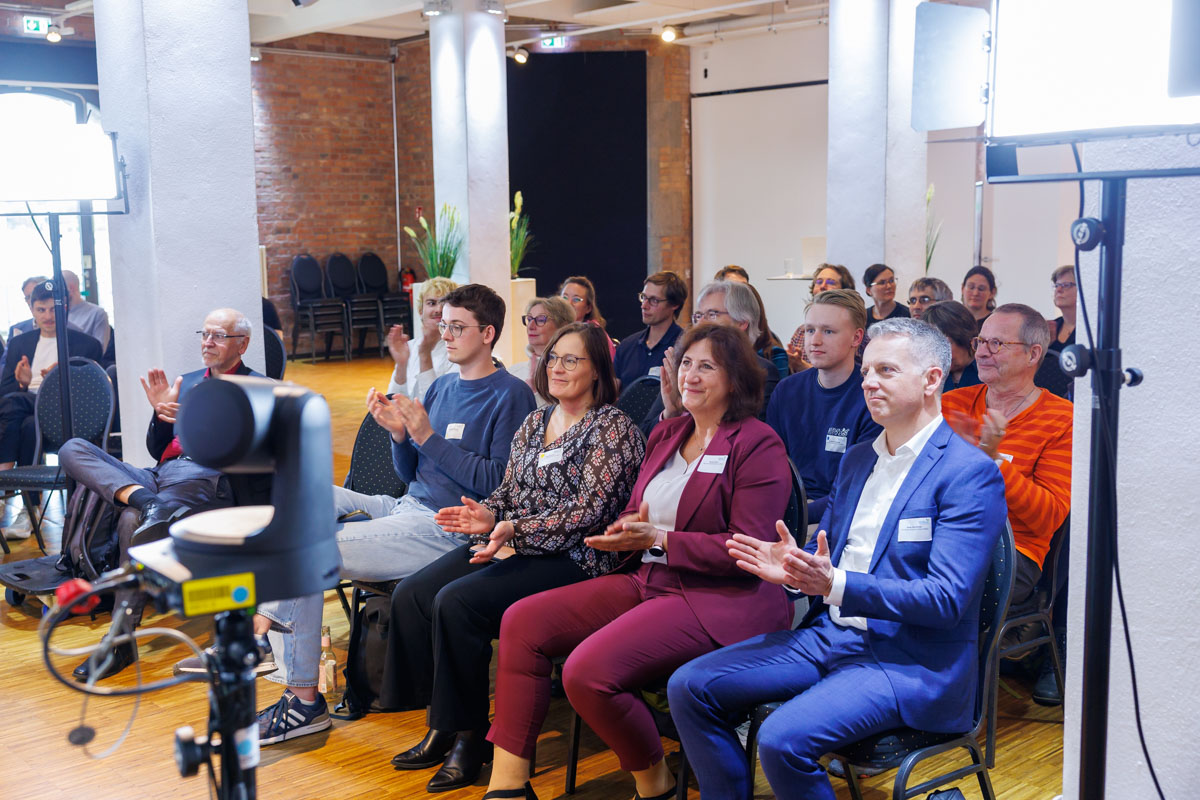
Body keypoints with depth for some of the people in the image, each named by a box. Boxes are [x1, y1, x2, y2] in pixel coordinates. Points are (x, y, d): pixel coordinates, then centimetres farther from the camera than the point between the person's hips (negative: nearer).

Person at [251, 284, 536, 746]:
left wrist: (427, 437, -16)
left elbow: (499, 483, -15)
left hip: (446, 530, -9)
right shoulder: (441, 387, 18)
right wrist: (399, 433, -4)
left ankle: (304, 701, -8)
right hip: (404, 508, 9)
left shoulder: (511, 396, -6)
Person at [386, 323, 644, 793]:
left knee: (456, 602, -27)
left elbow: (589, 510, -15)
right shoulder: (534, 423, 18)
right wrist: (487, 515, -3)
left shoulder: (612, 428, -6)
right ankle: (441, 727, -1)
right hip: (511, 545, 8)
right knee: (411, 595, -10)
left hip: (572, 558, -8)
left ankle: (470, 736, -11)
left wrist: (515, 530, -21)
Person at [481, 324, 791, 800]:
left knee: (588, 670, -27)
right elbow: (635, 515, 20)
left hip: (721, 598, -8)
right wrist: (627, 532, -5)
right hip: (648, 580, 9)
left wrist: (658, 539, -18)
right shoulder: (666, 434, 16)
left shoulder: (758, 444, -8)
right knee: (522, 621, -4)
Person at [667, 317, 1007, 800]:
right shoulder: (857, 459, 15)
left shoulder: (971, 474, -11)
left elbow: (947, 599, -19)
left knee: (783, 739, -29)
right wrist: (794, 569, -5)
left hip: (910, 659, -7)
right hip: (828, 634, 8)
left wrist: (836, 584, -28)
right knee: (689, 687, -5)